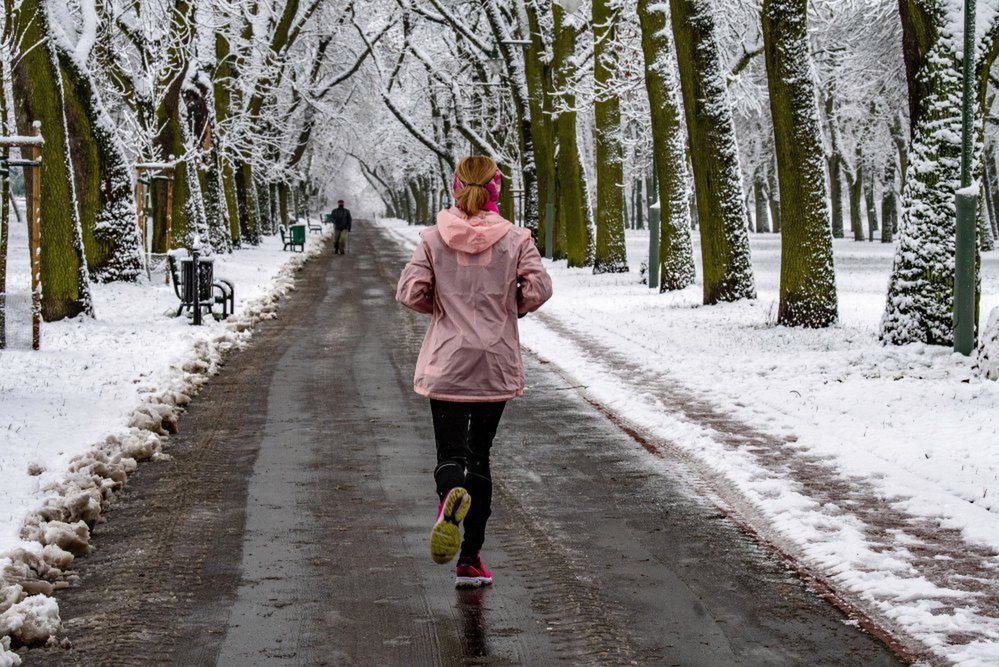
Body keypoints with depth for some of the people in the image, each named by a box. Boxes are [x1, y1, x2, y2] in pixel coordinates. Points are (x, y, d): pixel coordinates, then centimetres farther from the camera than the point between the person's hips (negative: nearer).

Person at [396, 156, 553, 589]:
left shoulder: (433, 239, -1)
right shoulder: (515, 239, -3)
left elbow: (409, 292, -7)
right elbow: (539, 287, -11)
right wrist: (508, 309, 9)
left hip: (445, 365, -1)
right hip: (496, 364, 1)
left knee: (451, 453, 2)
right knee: (479, 456, 12)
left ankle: (451, 497, -36)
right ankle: (470, 558, 12)